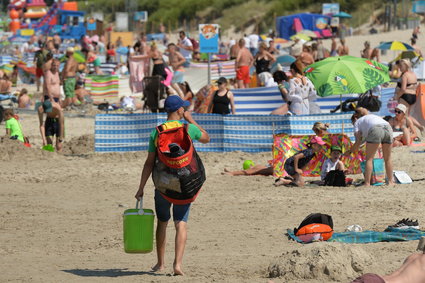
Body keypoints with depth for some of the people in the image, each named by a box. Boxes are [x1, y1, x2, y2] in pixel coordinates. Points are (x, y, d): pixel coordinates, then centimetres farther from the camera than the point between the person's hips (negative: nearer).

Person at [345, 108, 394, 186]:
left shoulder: (358, 122, 24)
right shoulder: (372, 116, 40)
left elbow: (358, 142, 14)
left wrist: (349, 151, 29)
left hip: (375, 130, -5)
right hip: (388, 127, 5)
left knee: (369, 158, 2)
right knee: (387, 158, 16)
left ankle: (367, 183, -5)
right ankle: (390, 181, 17)